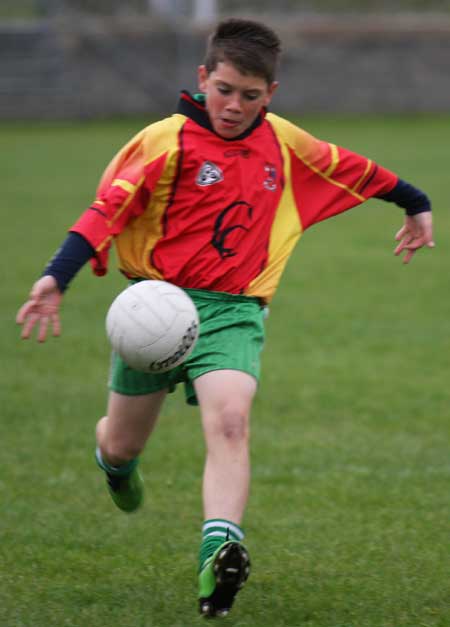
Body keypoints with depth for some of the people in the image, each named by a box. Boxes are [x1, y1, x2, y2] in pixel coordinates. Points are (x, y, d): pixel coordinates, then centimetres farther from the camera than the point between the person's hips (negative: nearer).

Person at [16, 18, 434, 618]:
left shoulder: (285, 143, 7)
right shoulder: (166, 142, -8)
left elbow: (352, 169, 25)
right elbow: (108, 208, -17)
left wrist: (416, 205, 39)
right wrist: (56, 278, -30)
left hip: (233, 311, 1)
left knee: (230, 420, -26)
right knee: (122, 445, 12)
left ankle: (220, 552, -38)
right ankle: (118, 462, 51)